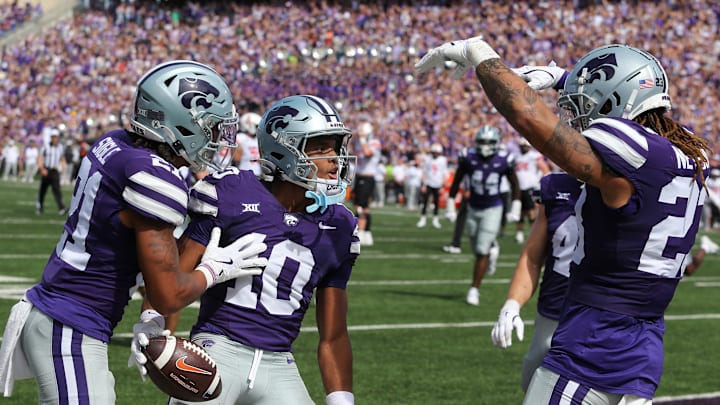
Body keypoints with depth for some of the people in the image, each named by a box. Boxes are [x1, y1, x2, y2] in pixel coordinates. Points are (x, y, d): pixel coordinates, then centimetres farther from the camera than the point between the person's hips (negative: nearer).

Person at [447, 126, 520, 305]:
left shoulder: (504, 161, -13)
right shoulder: (469, 158, -10)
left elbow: (515, 185, 2)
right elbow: (456, 183, 2)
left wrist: (515, 210, 1)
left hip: (493, 210, -3)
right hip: (473, 209, 3)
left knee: (482, 251, -7)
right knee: (477, 248, 13)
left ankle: (474, 289, 2)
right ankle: (493, 250, 49)